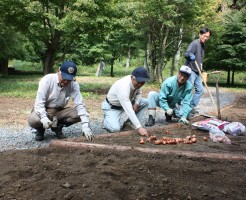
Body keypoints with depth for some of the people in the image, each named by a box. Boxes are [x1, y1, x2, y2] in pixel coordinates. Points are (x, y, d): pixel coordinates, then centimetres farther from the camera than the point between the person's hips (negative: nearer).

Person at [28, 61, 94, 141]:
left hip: (59, 111, 3)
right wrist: (44, 118, -44)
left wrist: (86, 126, -32)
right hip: (44, 110, -3)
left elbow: (80, 105, -19)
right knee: (33, 120, -34)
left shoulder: (74, 84, -15)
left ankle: (58, 127, 5)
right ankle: (40, 129, 4)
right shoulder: (47, 80, -22)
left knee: (78, 114, -21)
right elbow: (39, 103, -25)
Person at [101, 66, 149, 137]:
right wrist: (139, 127, -49)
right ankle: (107, 119, 6)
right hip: (111, 107, -7)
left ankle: (132, 123, 2)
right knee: (115, 128, -29)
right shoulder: (123, 87, -39)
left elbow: (139, 93, 10)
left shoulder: (137, 82, -15)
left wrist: (136, 103, -12)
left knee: (146, 102, -8)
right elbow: (128, 110, -45)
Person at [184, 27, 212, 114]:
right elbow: (186, 53, -28)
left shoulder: (202, 45, 14)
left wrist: (201, 70, 25)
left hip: (197, 72, 9)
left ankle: (192, 107, 16)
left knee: (200, 89, 9)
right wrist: (190, 55, -49)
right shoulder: (195, 43, -13)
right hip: (190, 70, -9)